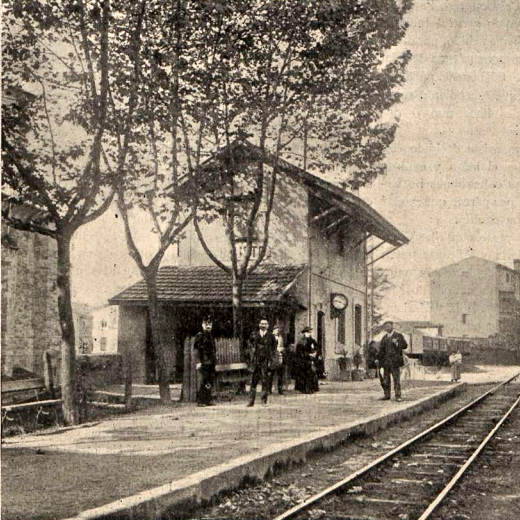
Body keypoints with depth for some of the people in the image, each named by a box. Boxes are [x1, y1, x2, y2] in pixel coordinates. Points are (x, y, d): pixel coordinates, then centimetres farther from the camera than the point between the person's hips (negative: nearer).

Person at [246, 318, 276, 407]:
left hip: (265, 361, -1)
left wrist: (270, 360, -1)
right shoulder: (254, 335, 9)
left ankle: (264, 400, 6)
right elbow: (250, 347, 12)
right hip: (255, 360, 1)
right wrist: (251, 357, 1)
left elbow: (273, 349, 8)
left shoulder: (271, 336, 7)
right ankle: (251, 400, 3)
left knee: (265, 380, -1)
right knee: (253, 380, 0)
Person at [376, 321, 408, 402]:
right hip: (386, 361, 5)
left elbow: (405, 345, -2)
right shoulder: (384, 337, 16)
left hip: (395, 361, -5)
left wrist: (396, 343, -17)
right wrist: (378, 359, 10)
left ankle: (398, 396, -4)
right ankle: (387, 395, 15)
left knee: (396, 379, -6)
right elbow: (382, 350, 19)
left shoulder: (399, 336, 2)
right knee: (385, 380, 6)